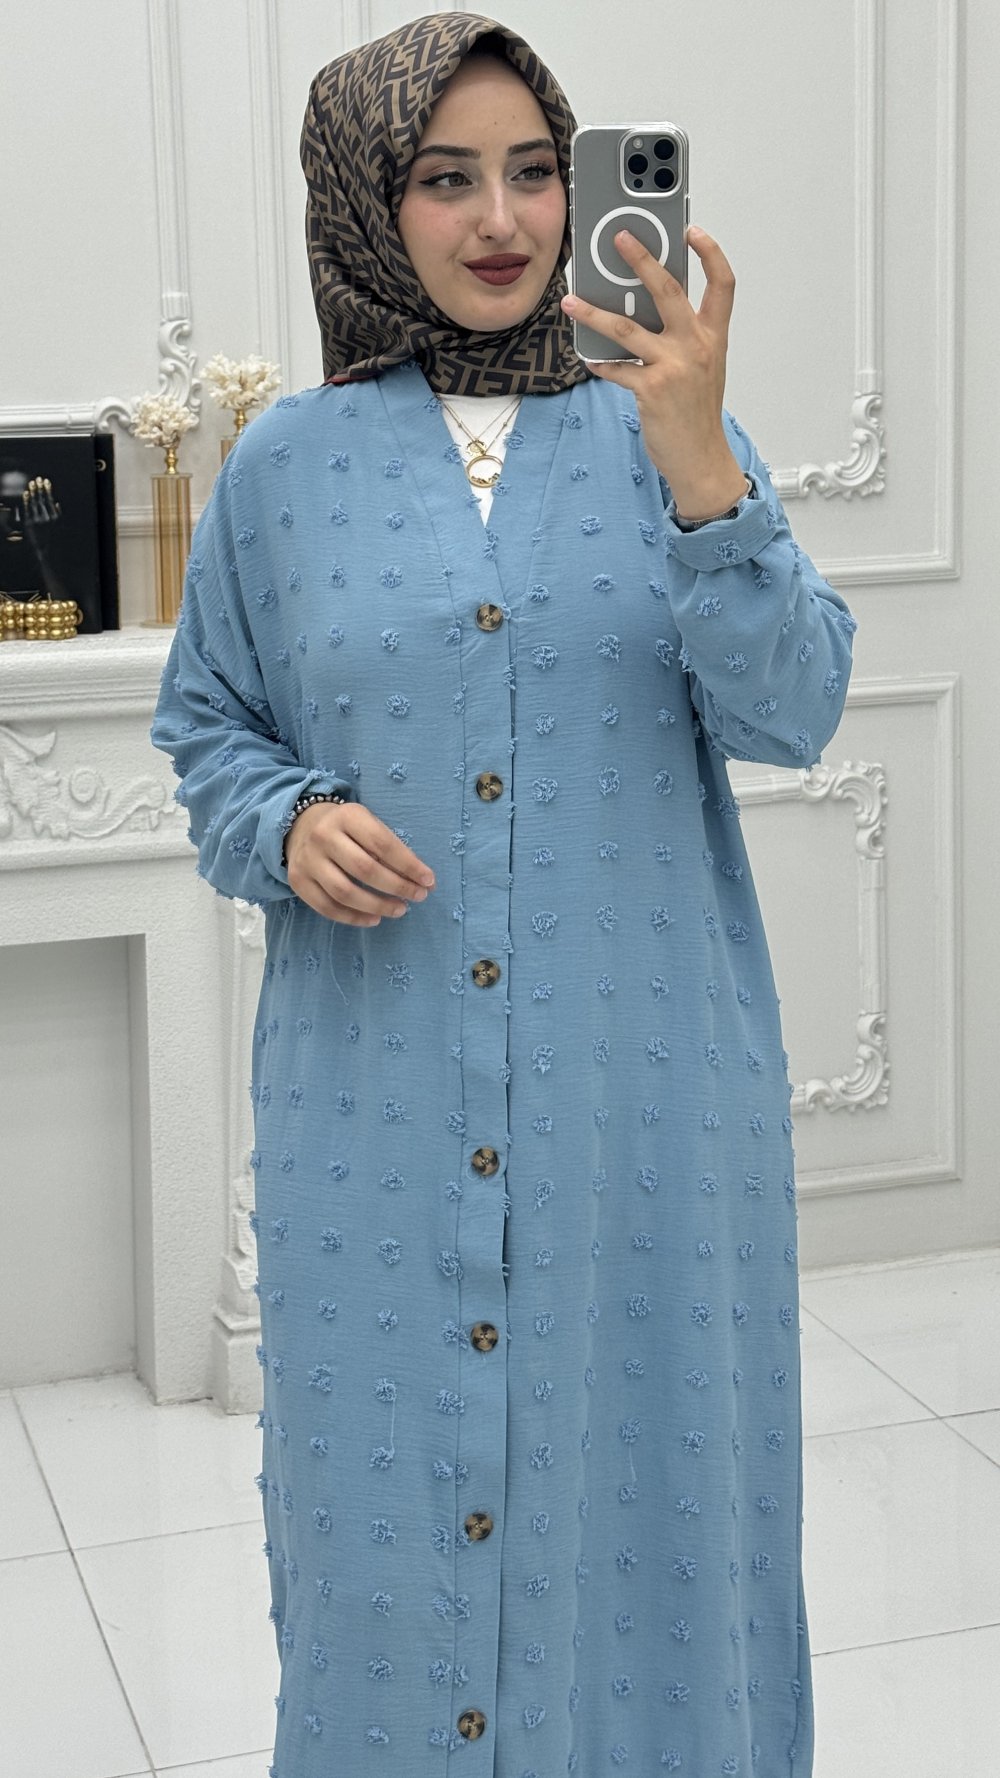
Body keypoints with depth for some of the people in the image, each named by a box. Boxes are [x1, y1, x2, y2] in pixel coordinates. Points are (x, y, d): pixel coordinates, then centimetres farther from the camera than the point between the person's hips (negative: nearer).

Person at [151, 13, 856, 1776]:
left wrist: (697, 465, -21)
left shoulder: (665, 437, 1)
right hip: (379, 1098, 1)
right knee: (392, 1479, 10)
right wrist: (287, 827, -10)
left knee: (645, 1465, 10)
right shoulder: (286, 469, 3)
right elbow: (209, 724, 12)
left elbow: (788, 714, -8)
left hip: (643, 1088, 0)